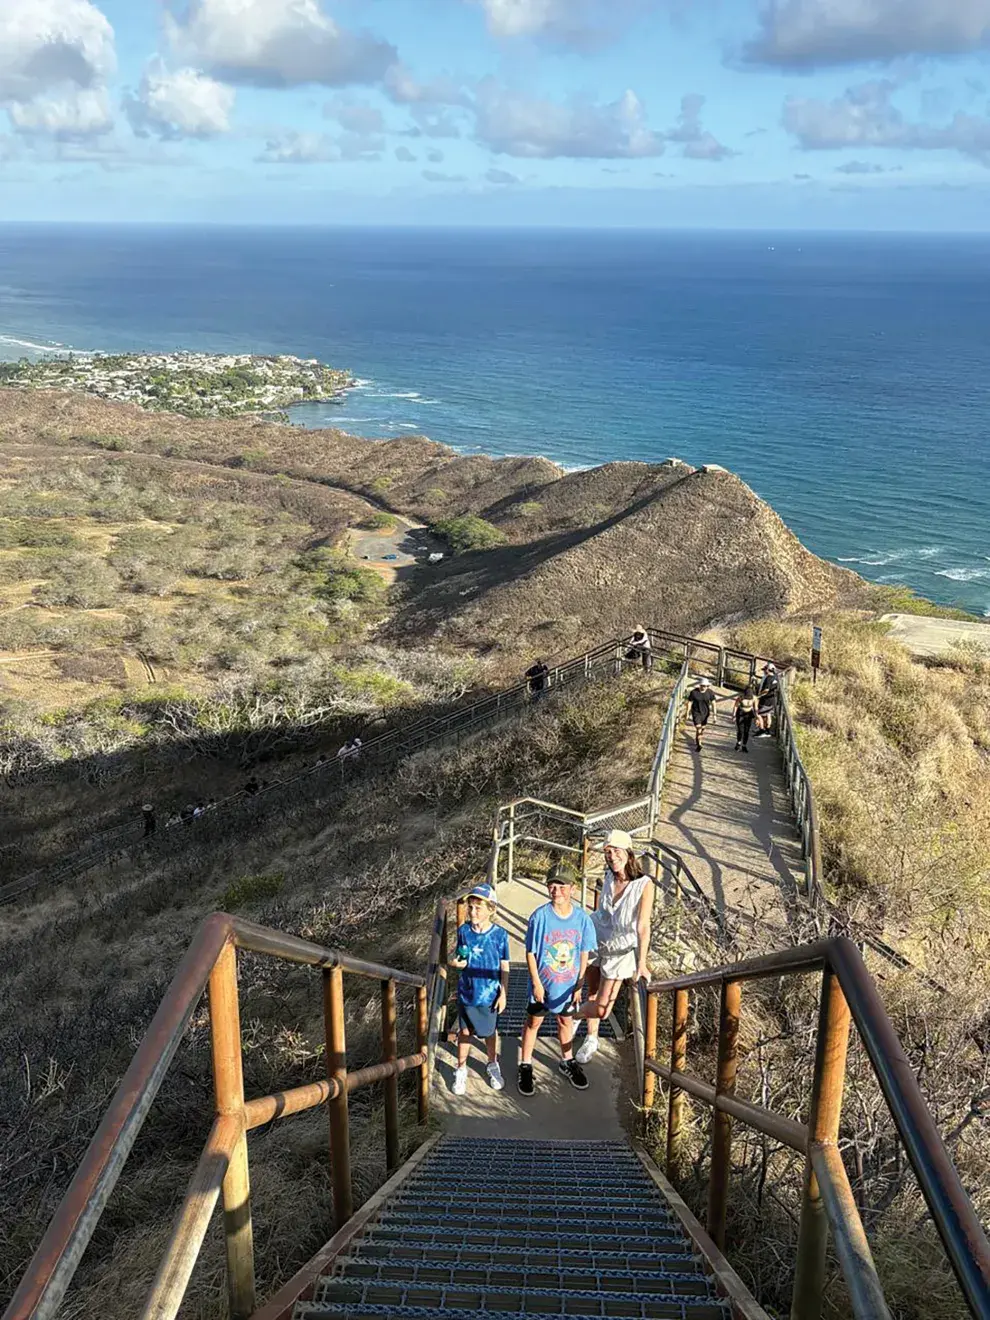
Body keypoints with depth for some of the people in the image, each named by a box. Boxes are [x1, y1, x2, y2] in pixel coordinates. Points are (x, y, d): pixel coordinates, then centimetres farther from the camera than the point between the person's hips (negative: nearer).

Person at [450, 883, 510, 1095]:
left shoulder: (499, 934, -14)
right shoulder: (463, 931, -8)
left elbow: (504, 967, -6)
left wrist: (503, 994, -6)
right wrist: (457, 962, -16)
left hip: (489, 994, -1)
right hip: (467, 992, 1)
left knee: (490, 1031, 16)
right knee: (465, 1031, 13)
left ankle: (493, 1066, 39)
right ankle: (461, 1070, 30)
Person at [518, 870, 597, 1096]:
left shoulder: (582, 918, -12)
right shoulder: (540, 916, -19)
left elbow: (584, 954, -1)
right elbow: (530, 952, -12)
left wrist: (579, 984, 1)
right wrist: (536, 982, -12)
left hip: (568, 984, 2)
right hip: (542, 983, -2)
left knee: (566, 1021, 21)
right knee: (533, 1022, 13)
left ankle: (567, 1062, 42)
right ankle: (525, 1067, 29)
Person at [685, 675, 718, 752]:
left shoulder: (710, 692, -10)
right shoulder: (694, 692, -14)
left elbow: (713, 703, -7)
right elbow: (689, 702, -5)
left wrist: (714, 715, -12)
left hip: (705, 713, 3)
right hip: (696, 713, -3)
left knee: (703, 728, 14)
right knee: (698, 729, -14)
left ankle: (697, 742, 36)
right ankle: (698, 745, -9)